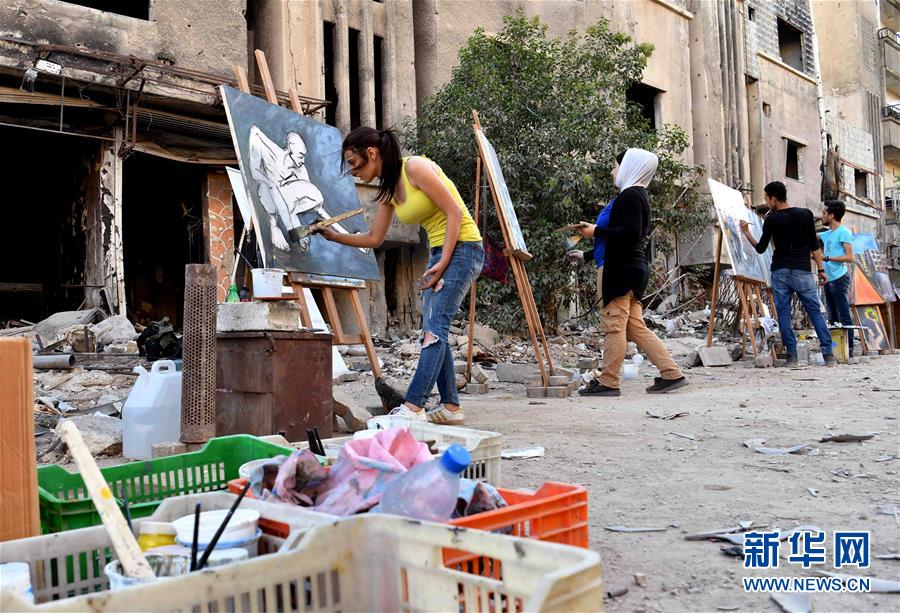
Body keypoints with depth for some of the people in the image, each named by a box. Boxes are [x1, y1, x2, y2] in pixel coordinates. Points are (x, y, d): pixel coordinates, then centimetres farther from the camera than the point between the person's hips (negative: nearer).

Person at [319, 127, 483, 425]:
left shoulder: (415, 168, -15)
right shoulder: (388, 190, 11)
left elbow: (455, 212, -17)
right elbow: (374, 238, 18)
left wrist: (442, 263, -20)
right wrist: (334, 236, 10)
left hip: (462, 248, -9)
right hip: (440, 254, 9)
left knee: (434, 328, -16)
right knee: (433, 332, 6)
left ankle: (412, 408, -19)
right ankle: (450, 406, 11)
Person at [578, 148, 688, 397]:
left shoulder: (630, 195, -11)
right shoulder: (641, 195, 20)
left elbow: (631, 233, -22)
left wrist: (597, 231, -14)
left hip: (624, 270, -10)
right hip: (635, 268, 10)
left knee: (613, 324, -5)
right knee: (635, 327, 10)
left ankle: (608, 382, 0)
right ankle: (671, 373, 10)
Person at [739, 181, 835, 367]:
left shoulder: (771, 219, -1)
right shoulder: (806, 214, 4)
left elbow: (761, 248, 4)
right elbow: (814, 245, 3)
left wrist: (746, 232, 15)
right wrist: (821, 270, 7)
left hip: (780, 271, -1)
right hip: (802, 271, 1)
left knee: (783, 313, 3)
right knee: (815, 311, 3)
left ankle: (792, 356, -3)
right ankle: (828, 354, -4)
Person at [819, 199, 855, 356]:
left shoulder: (843, 232, -7)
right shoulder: (827, 234, 16)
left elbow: (849, 257, -12)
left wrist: (826, 258, -16)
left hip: (839, 278, -8)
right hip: (828, 279, 8)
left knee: (844, 316, -8)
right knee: (833, 317, 10)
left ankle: (849, 348, -6)